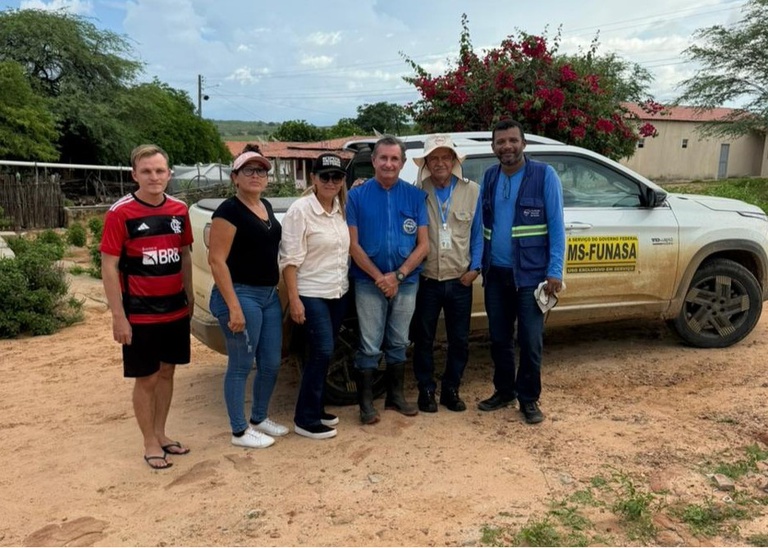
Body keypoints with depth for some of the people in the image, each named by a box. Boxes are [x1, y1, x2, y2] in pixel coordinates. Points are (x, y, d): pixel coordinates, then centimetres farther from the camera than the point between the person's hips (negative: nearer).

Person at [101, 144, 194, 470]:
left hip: (176, 310, 5)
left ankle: (161, 435, 30)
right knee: (146, 379, 5)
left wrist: (189, 297, 12)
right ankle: (150, 444, 20)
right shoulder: (120, 213, -12)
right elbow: (109, 267, -12)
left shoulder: (179, 210, 3)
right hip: (140, 314, -5)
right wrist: (118, 316, -15)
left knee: (167, 373, 15)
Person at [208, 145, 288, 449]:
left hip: (270, 295, 8)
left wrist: (276, 290, 16)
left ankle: (259, 418, 33)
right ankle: (240, 431, 18)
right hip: (241, 295, -8)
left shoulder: (266, 206, 13)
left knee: (271, 363, 14)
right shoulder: (229, 210, -13)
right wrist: (234, 306, -22)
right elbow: (216, 260, -17)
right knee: (241, 365, 3)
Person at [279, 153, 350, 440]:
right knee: (323, 352, -10)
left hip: (338, 293, 6)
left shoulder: (340, 208, 7)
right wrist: (294, 299, -17)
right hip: (312, 295, -6)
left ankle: (315, 408, 26)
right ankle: (305, 419, 2)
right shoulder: (300, 210, -13)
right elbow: (290, 259, -15)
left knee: (323, 353, 12)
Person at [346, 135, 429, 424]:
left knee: (399, 343, 15)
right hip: (369, 282, -2)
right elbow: (353, 245, -6)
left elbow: (423, 244, -2)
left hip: (407, 282, 2)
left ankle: (396, 395, 30)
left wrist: (398, 275, -12)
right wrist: (379, 277, -13)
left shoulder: (415, 196, 0)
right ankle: (366, 402, 16)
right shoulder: (357, 195, -4)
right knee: (370, 346, 3)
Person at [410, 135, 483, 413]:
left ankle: (451, 390, 28)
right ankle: (426, 390, 26)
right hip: (426, 281, -1)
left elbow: (478, 233, 4)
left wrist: (474, 268, -2)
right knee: (423, 339, 10)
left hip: (460, 281, 1)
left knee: (459, 341, 10)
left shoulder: (472, 191, 0)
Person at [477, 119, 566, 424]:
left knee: (530, 341, 2)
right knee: (499, 339, 13)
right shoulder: (489, 177, 8)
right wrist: (477, 264, 2)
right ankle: (504, 391, 30)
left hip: (530, 274, -4)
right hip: (495, 273, 4)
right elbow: (481, 224, 11)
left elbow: (556, 225, -7)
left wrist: (555, 271, -13)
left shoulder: (544, 175, -6)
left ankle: (529, 399, 19)